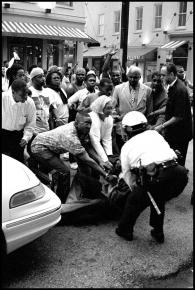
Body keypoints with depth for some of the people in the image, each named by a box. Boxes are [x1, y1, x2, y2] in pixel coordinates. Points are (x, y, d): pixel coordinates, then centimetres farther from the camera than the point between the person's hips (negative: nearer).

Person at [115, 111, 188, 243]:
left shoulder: (127, 146, 20)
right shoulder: (154, 133, 26)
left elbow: (127, 174, 24)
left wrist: (135, 189, 41)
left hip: (155, 177, -4)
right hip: (179, 173, 4)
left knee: (134, 201, 26)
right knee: (159, 199, 34)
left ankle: (125, 230, 43)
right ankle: (158, 233, 45)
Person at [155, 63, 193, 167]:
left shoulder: (180, 90, -22)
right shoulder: (172, 87, 7)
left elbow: (179, 116, -24)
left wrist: (162, 126, -21)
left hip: (180, 133, -9)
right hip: (172, 131, 9)